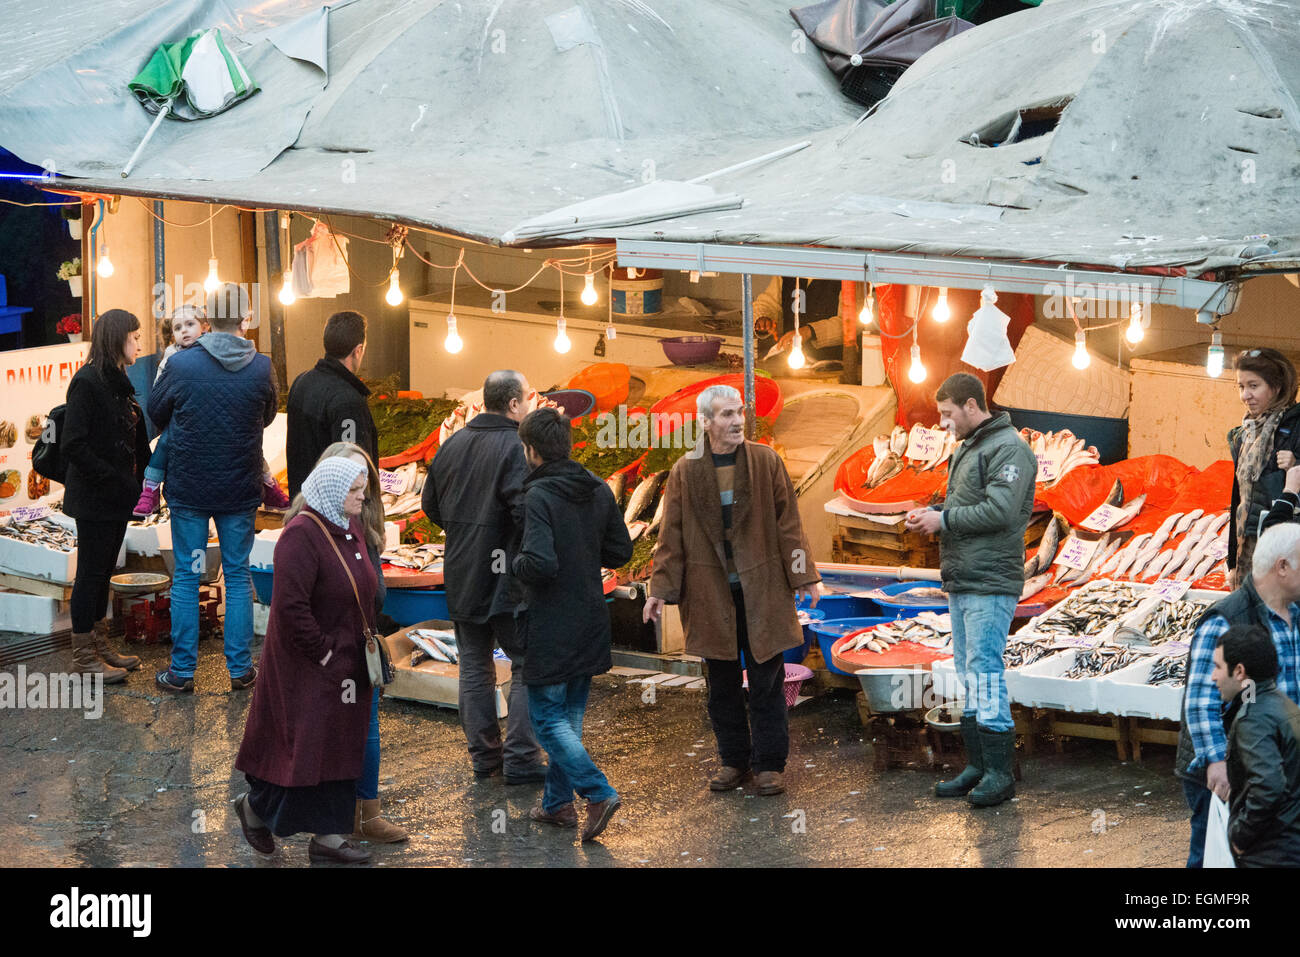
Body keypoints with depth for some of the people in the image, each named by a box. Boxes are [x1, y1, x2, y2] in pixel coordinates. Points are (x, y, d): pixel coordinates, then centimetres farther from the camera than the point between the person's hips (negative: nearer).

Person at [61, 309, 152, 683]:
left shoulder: (118, 382, 12)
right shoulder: (87, 382, -16)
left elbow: (136, 439, 17)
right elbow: (72, 444, -21)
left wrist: (139, 477, 2)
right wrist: (112, 479, -20)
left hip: (117, 497, 9)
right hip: (94, 499, -8)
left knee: (103, 571, 16)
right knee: (91, 572, 0)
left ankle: (100, 646, 25)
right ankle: (84, 655, 8)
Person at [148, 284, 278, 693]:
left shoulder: (181, 365, -14)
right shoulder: (261, 368, -9)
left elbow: (156, 413, 3)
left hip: (188, 488, -1)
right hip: (241, 490, 1)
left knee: (186, 578, 7)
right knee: (238, 576, 12)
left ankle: (182, 671, 11)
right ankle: (240, 668, 14)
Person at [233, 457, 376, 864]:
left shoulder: (351, 528, 7)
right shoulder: (301, 536, -21)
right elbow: (291, 607, -25)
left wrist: (366, 640, 11)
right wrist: (322, 653, -19)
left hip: (346, 664, 9)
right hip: (306, 667, -9)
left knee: (340, 749, 10)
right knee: (305, 747, -2)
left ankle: (328, 836, 17)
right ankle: (255, 805, 21)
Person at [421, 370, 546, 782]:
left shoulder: (452, 445, 7)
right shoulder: (516, 448, -17)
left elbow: (431, 505, 15)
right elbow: (526, 512, -26)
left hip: (462, 578, 7)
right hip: (508, 579, -7)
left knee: (475, 667, 14)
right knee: (528, 666, 3)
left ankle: (484, 755, 18)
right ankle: (520, 759, 1)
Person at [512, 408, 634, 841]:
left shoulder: (539, 496, -19)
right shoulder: (599, 490, 4)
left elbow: (541, 563, -28)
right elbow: (620, 551, 9)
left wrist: (516, 563, -7)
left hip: (551, 624, -7)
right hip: (591, 621, 7)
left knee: (547, 718, 1)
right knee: (570, 715, 17)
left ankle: (599, 792, -12)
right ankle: (558, 802, 22)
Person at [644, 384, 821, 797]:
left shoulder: (766, 461, 0)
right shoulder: (685, 471, 2)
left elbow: (787, 521, 3)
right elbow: (671, 535, 5)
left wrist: (803, 574, -1)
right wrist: (661, 588, 0)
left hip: (761, 590, -1)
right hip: (710, 594, 1)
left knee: (766, 681, 2)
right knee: (722, 683, 7)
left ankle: (769, 763, 10)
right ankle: (734, 762, 19)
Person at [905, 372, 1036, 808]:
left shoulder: (1008, 448, -12)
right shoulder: (968, 448, 19)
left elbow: (999, 511, -22)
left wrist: (943, 520, -14)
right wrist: (932, 514, 6)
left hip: (990, 584, -10)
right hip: (961, 582, 10)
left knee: (985, 669, -11)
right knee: (969, 672, 12)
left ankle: (1000, 771, -7)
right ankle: (977, 766, 18)